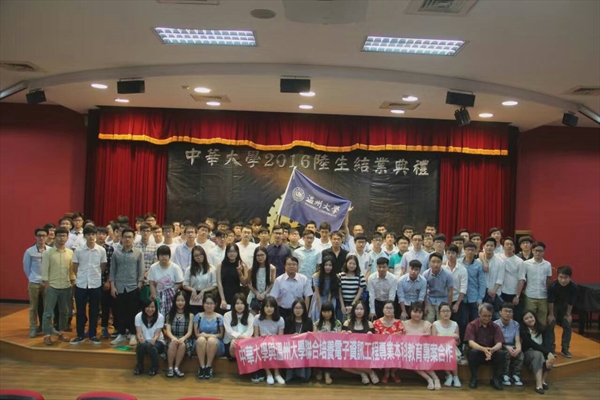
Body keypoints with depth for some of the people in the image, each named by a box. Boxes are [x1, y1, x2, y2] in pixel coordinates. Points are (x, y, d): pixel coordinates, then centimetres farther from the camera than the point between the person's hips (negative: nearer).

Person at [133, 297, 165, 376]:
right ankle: (139, 366, -7)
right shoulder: (138, 316, -9)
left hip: (157, 342, -1)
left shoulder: (160, 317, -13)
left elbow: (157, 334, -15)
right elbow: (139, 333, -13)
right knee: (141, 345, -35)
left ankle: (154, 367, -9)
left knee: (150, 346, -35)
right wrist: (140, 338, -38)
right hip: (144, 341, 1)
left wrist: (154, 339, -39)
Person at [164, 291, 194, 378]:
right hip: (173, 339, 1)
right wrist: (173, 338, -25)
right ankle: (170, 367, -25)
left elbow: (190, 332, -3)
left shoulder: (190, 315, 5)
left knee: (182, 344, -36)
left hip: (185, 340, -1)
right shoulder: (170, 315, 9)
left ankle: (176, 367, -24)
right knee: (173, 342, -35)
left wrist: (183, 338, -25)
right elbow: (168, 330, -3)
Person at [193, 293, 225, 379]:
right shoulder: (198, 316, 8)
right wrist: (203, 335, -15)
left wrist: (208, 335, -11)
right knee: (201, 339, -34)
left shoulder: (219, 317, 4)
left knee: (212, 340, -36)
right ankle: (202, 367, -29)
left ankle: (209, 367, -26)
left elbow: (221, 335, 2)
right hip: (201, 344, 1)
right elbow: (196, 334, 5)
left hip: (216, 345, -1)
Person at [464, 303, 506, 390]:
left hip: (491, 353, 2)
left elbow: (499, 343, -15)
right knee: (473, 351, -35)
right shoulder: (472, 325, -10)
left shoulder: (495, 327, -3)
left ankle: (496, 379, -9)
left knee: (501, 353, -28)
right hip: (477, 354, -2)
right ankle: (474, 378, -13)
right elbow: (471, 342, -22)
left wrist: (492, 350, -39)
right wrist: (484, 349, -42)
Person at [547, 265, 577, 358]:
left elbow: (571, 302, -15)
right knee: (550, 326, -5)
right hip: (553, 306, -2)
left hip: (565, 306, 3)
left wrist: (568, 314, -5)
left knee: (567, 326, 2)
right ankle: (551, 349, 6)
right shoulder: (553, 285, -35)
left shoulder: (573, 287, -29)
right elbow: (550, 301, -23)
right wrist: (551, 314, -14)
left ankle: (565, 349, 13)